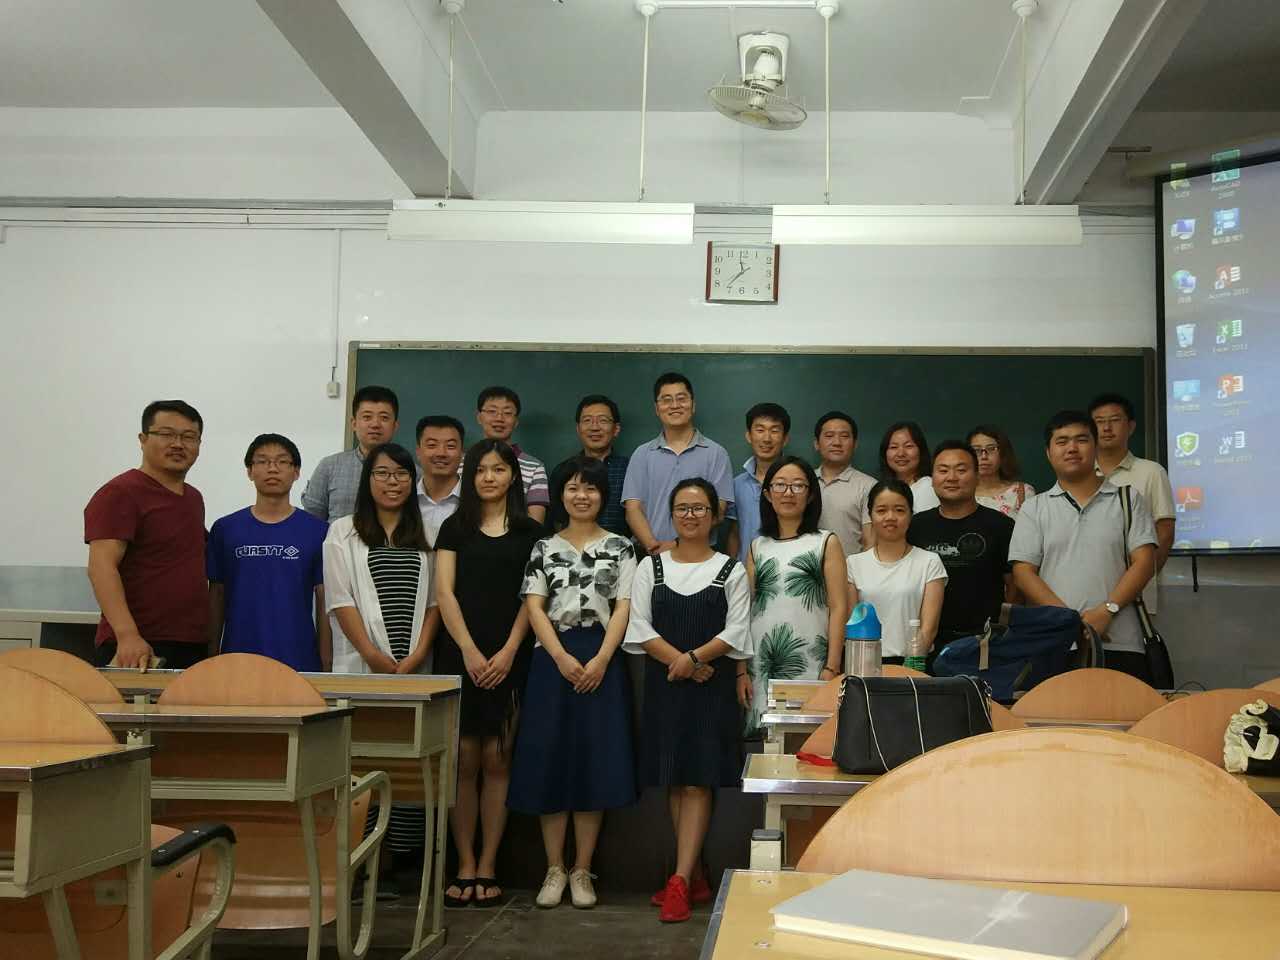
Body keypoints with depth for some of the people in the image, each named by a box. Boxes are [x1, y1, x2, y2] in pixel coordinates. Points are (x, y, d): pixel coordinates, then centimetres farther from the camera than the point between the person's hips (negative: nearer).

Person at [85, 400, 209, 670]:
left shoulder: (194, 498, 17)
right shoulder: (120, 493, -7)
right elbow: (102, 567, -17)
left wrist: (211, 640, 12)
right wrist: (127, 634, -29)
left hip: (194, 648, 7)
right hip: (137, 650, -7)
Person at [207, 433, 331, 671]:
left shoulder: (318, 532, 1)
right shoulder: (224, 529, 5)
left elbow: (324, 605, 2)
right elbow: (216, 598, 9)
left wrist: (327, 667, -1)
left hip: (299, 662, -1)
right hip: (238, 659, 1)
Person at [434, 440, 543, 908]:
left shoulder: (529, 533, 9)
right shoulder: (455, 528, 10)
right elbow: (445, 592, 2)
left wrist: (508, 652, -10)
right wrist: (469, 651, -10)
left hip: (509, 660, 0)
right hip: (460, 656, 1)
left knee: (496, 761, 0)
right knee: (463, 761, 0)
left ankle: (487, 868, 6)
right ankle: (465, 866, 6)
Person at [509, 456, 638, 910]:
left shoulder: (620, 547, 6)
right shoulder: (545, 548, 9)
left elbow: (623, 608, 0)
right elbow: (534, 606, 1)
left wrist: (600, 660, -13)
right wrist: (562, 658, -13)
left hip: (601, 660, -1)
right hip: (553, 659, 1)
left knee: (595, 760, -1)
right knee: (550, 759, 0)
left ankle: (582, 871, 9)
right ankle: (554, 869, 9)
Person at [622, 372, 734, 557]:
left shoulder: (715, 453, 6)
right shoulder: (642, 454, 12)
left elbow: (717, 510, -1)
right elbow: (633, 509, 5)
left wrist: (679, 544, -13)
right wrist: (652, 546, -12)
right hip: (651, 556, 1)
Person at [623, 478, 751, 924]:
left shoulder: (731, 570, 3)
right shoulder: (651, 567, 7)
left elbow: (736, 631, -3)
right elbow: (640, 627, 0)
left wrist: (695, 657, -17)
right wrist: (679, 661, -12)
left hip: (712, 685, -2)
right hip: (664, 684, 3)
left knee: (698, 782, -7)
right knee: (673, 782, 6)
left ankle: (679, 882, -9)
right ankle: (696, 876, 17)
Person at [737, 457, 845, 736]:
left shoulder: (826, 542, 6)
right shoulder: (757, 547, 15)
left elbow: (838, 608, 0)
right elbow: (745, 610, 11)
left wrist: (832, 668, -9)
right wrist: (741, 670, 3)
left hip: (809, 661, -2)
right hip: (761, 664, 3)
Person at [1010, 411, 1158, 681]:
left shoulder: (1128, 500, 12)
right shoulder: (1033, 509, 12)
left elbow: (1144, 563, 4)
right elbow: (1023, 573, 3)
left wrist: (1106, 611, -11)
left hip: (1120, 646, 0)